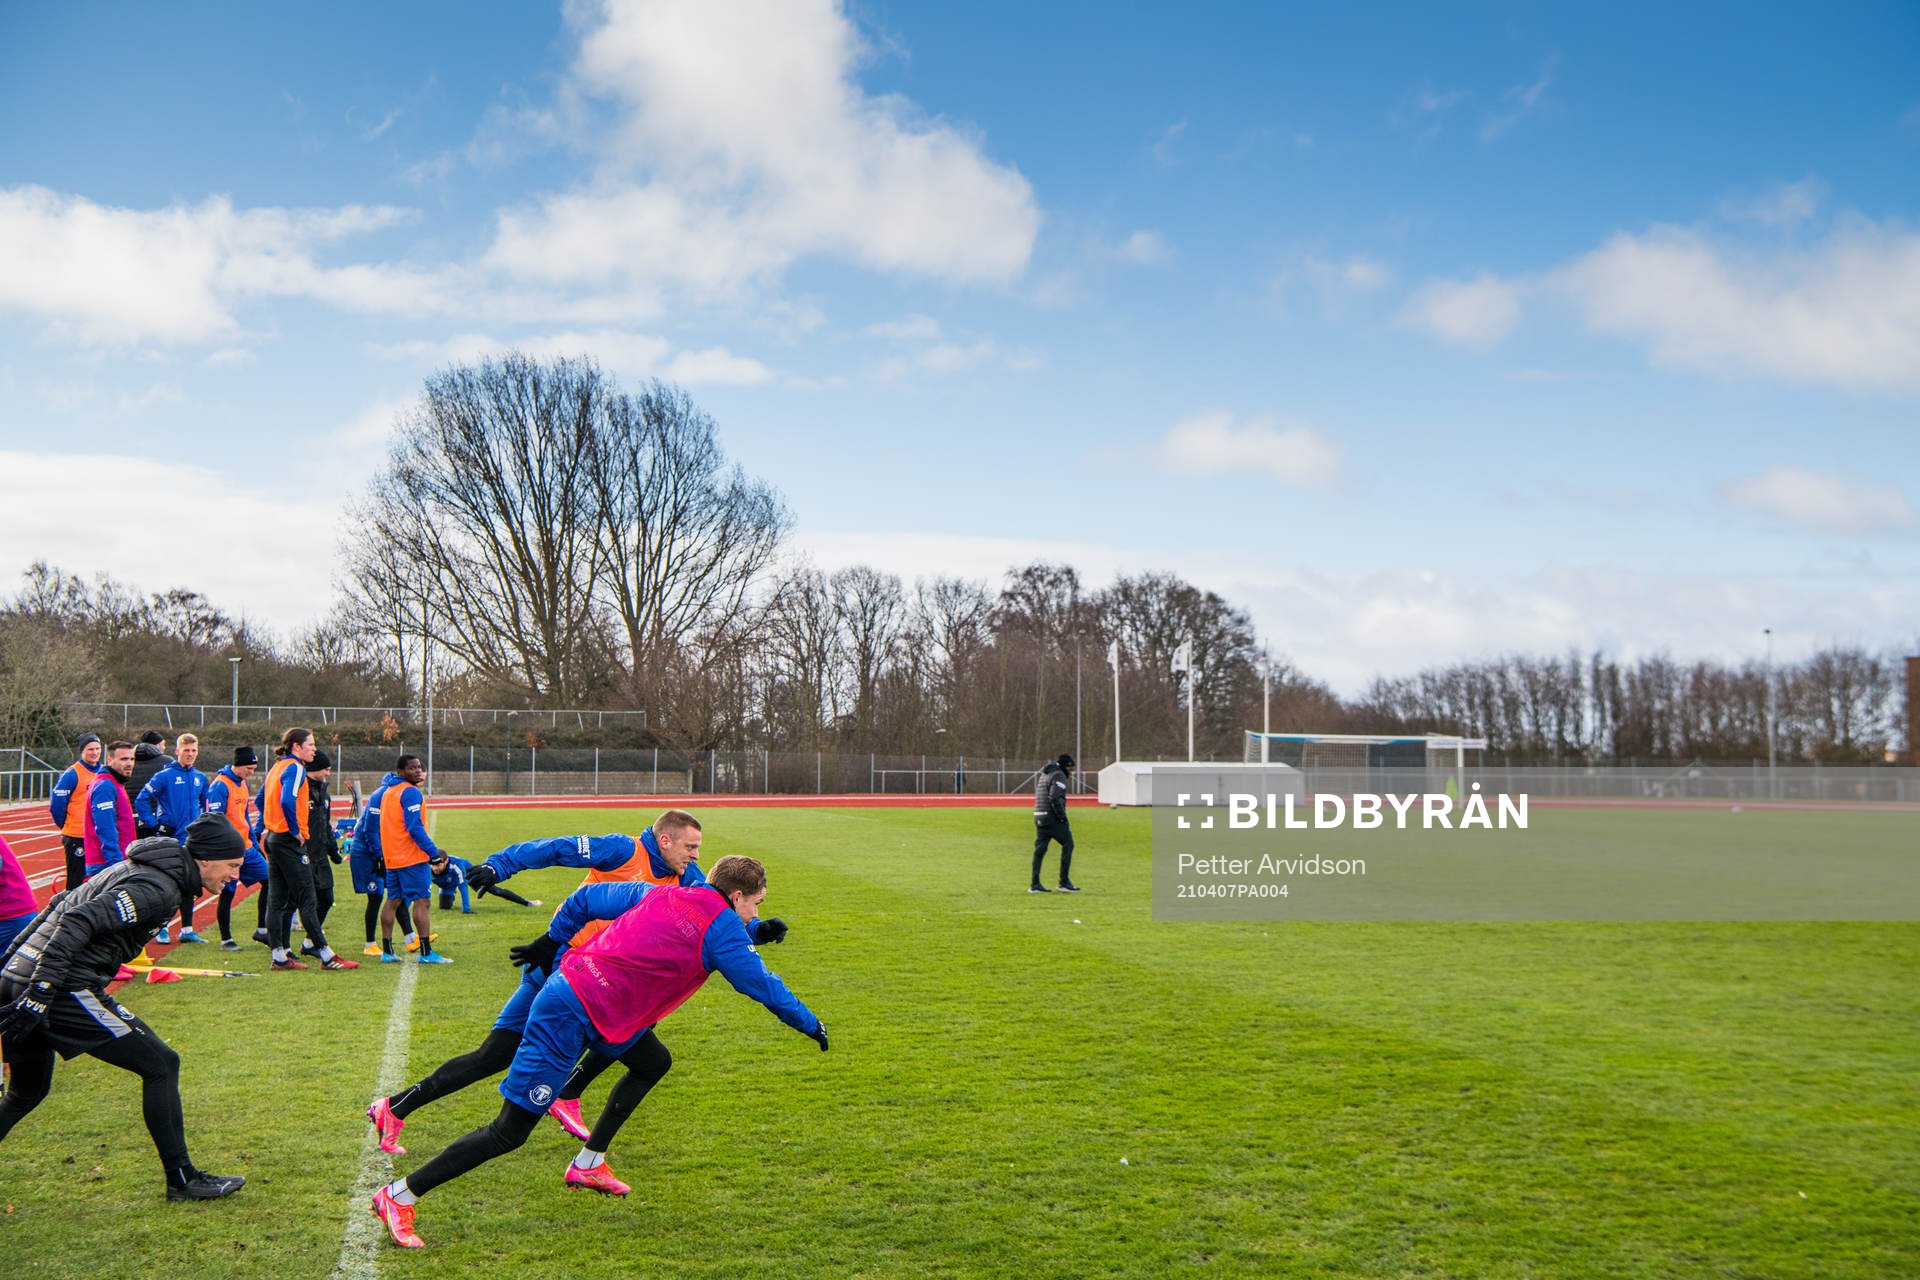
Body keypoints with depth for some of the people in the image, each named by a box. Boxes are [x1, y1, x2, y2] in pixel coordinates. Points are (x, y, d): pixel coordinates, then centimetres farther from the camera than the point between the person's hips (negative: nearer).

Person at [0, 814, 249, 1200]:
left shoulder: (136, 868, 17)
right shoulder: (156, 888, -13)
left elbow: (60, 907, 23)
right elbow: (77, 923, -23)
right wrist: (40, 992, -26)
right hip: (66, 990, -10)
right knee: (160, 1064, -1)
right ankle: (182, 1179, 4)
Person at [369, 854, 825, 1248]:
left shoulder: (660, 894, 12)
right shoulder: (719, 929, -8)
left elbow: (588, 896, 18)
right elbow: (763, 986, -2)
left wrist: (551, 941, 28)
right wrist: (811, 1026, 12)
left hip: (569, 982, 9)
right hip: (570, 1019, -9)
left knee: (652, 1060, 24)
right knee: (510, 1132, -4)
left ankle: (587, 1164, 28)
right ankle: (399, 1196, -1)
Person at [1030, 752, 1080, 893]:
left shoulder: (1043, 775, 21)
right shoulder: (1058, 775, -8)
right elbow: (1055, 798, -19)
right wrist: (1062, 817, -16)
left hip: (1039, 817, 9)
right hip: (1052, 817, -9)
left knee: (1039, 849, 8)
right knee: (1068, 845, -1)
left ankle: (1035, 884, 6)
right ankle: (1064, 882, -2)